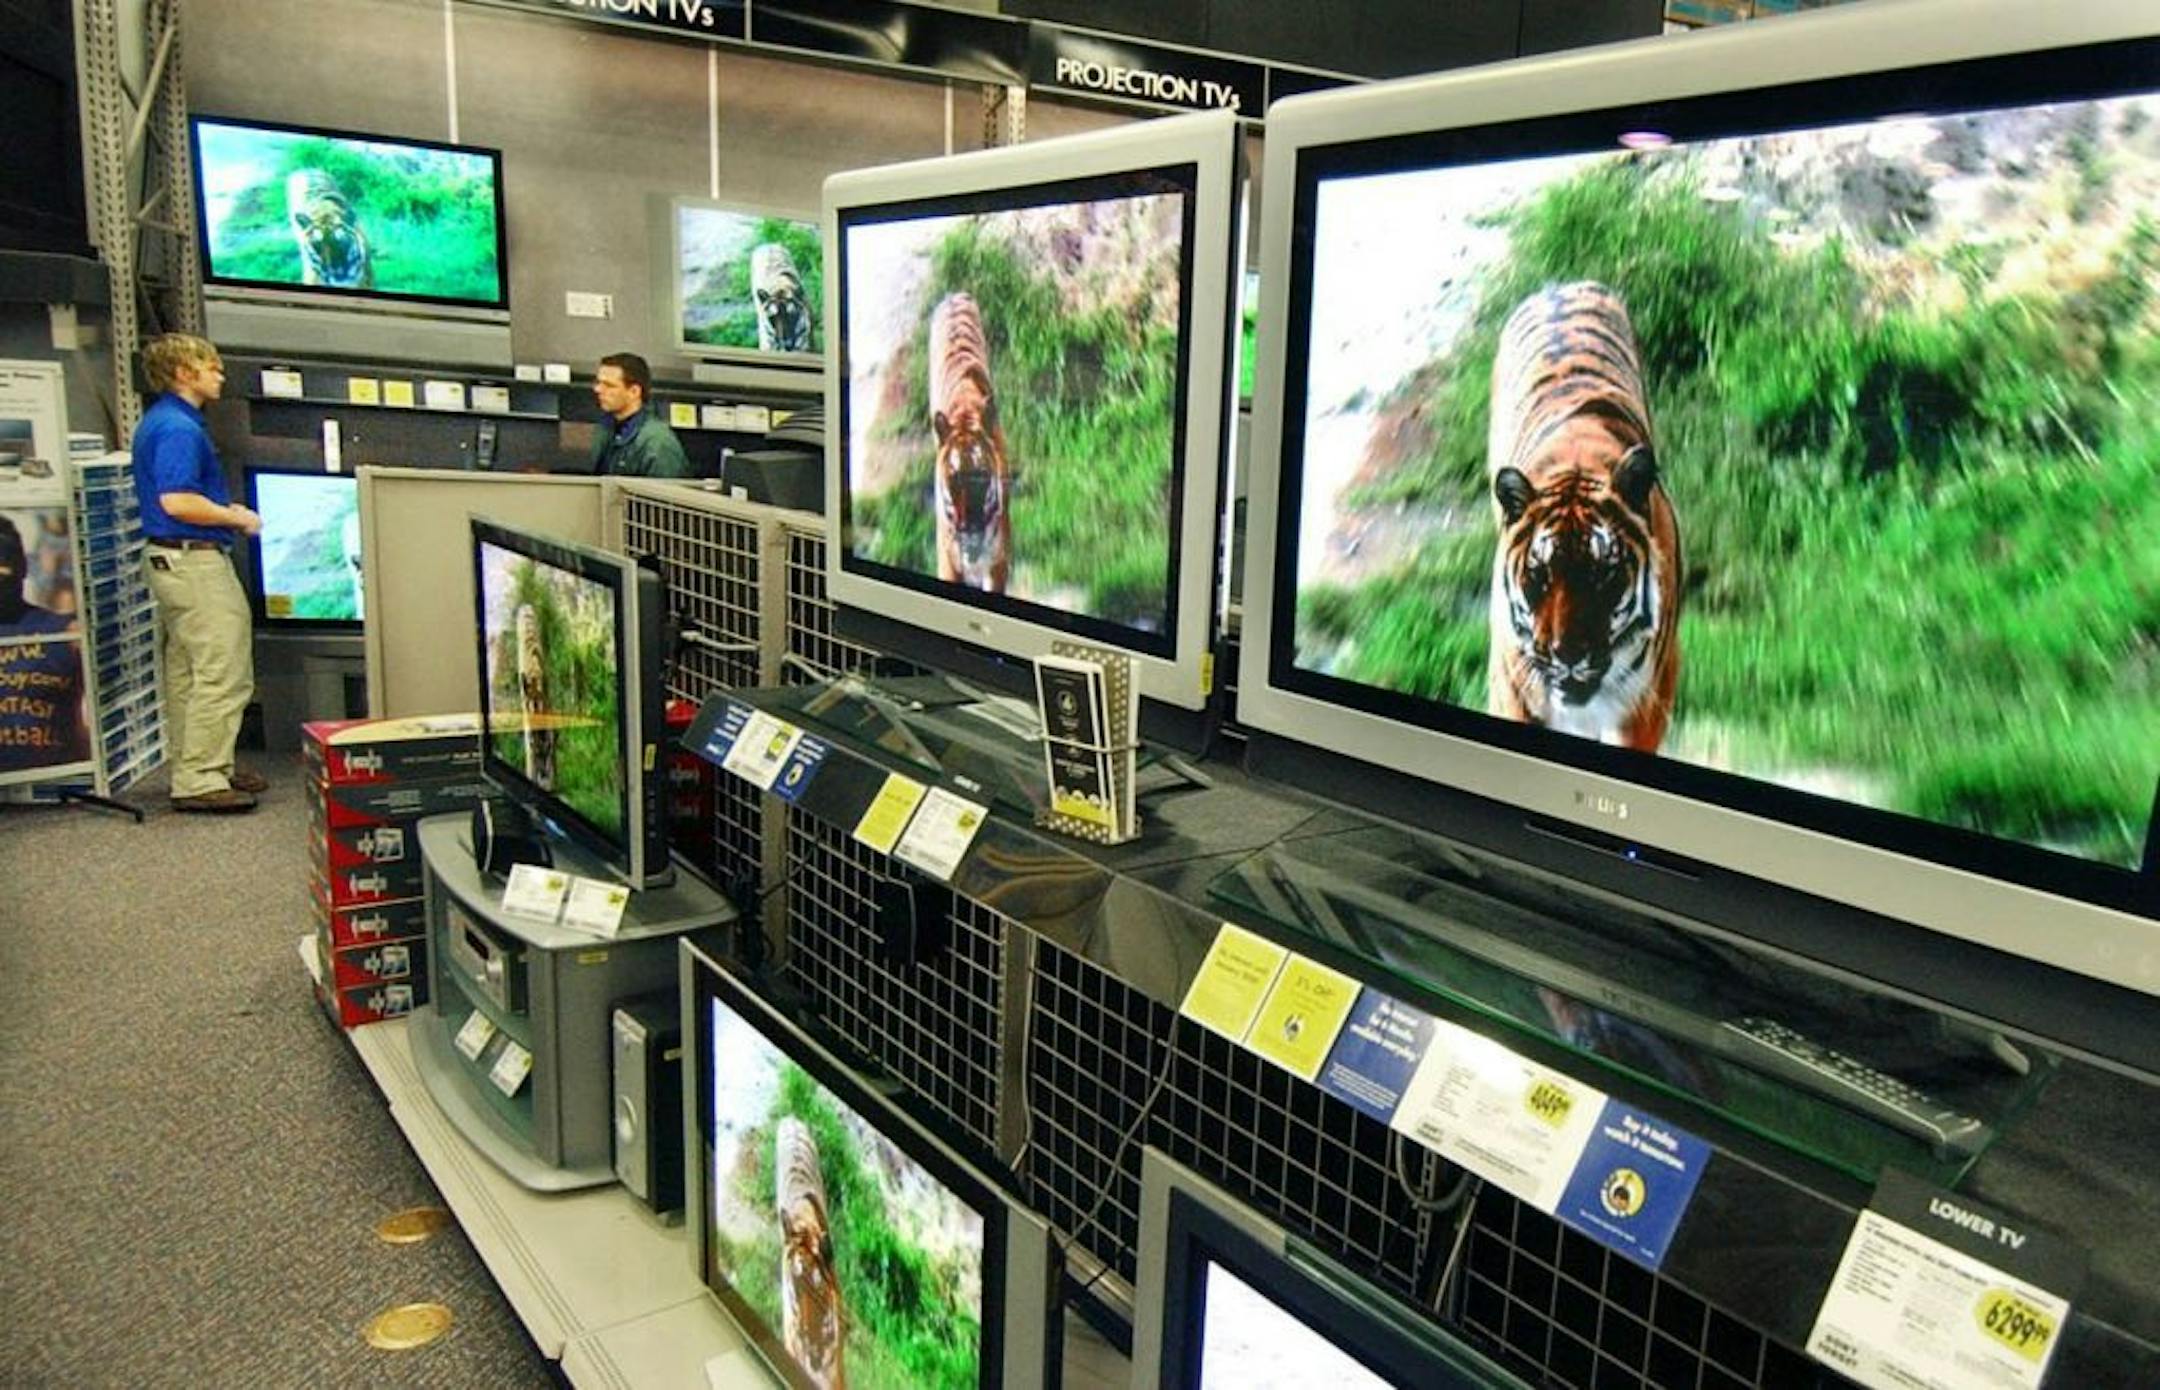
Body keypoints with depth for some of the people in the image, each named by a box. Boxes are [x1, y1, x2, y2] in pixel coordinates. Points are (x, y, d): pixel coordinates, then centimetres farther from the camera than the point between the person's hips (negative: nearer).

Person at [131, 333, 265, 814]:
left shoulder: (159, 422, 16)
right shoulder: (178, 428, -17)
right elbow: (177, 501, -26)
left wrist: (226, 511, 14)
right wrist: (236, 518, -13)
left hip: (170, 558, 11)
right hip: (196, 561, -11)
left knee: (186, 674, 15)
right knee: (224, 674, -9)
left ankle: (194, 767, 24)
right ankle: (200, 780, -7)